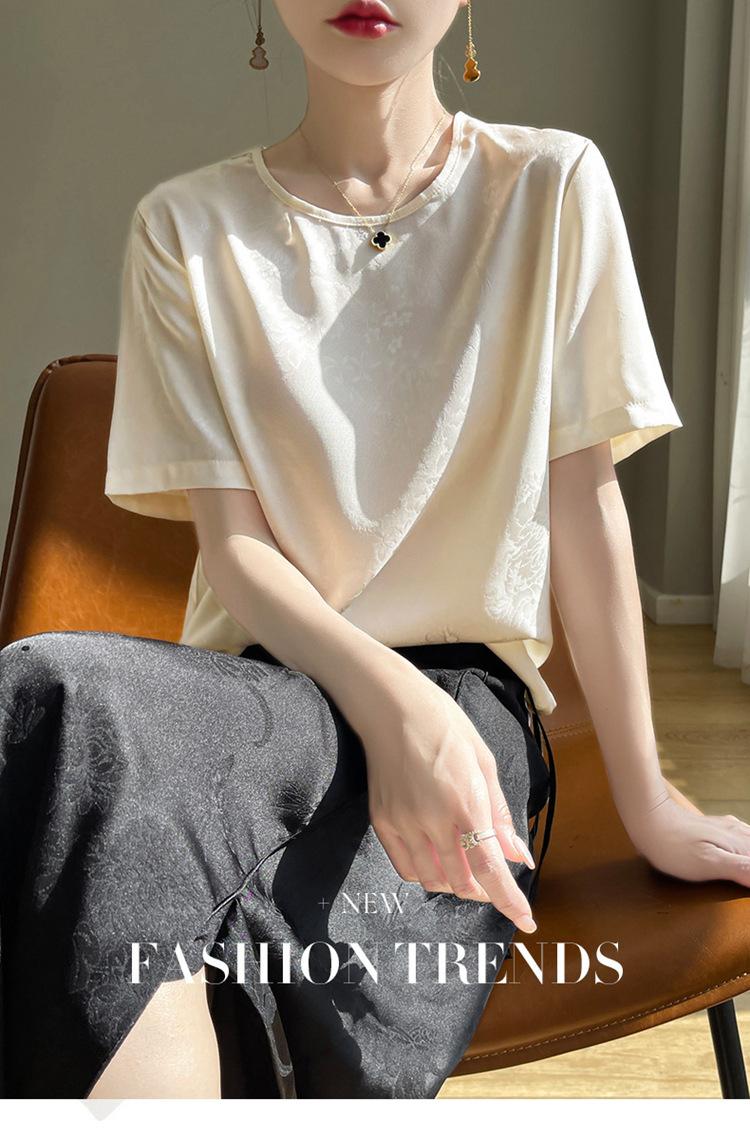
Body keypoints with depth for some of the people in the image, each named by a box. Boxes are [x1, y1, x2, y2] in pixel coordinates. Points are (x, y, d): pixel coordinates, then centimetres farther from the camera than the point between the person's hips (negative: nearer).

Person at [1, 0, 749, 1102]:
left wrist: (648, 805, 1)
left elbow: (586, 503, 1)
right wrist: (392, 704, -23)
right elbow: (232, 542, -4)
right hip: (268, 678, 2)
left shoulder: (554, 187, 2)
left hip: (468, 690, -1)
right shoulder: (186, 227, 4)